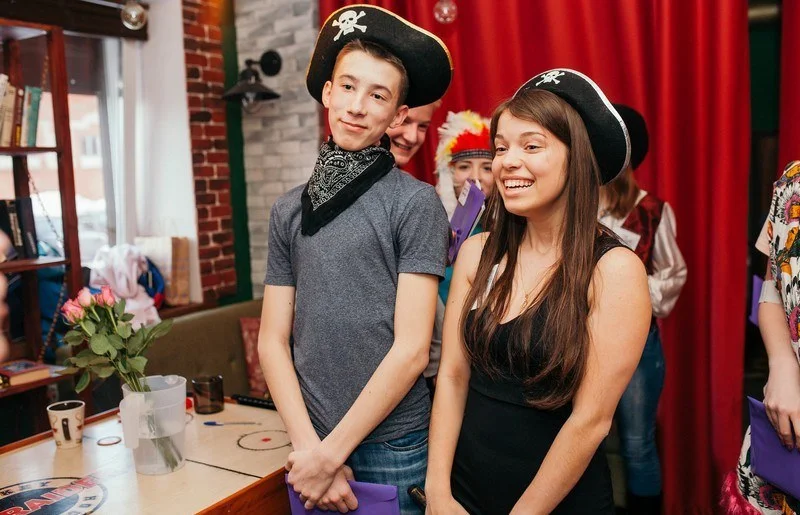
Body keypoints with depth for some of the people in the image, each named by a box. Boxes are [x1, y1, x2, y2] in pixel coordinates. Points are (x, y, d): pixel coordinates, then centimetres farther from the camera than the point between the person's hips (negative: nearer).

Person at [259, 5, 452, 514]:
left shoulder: (415, 204, -9)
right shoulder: (289, 210, 3)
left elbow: (411, 350, -13)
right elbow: (273, 340, 2)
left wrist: (331, 453, -11)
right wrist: (308, 446, -8)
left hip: (392, 450, -3)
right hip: (312, 447, 4)